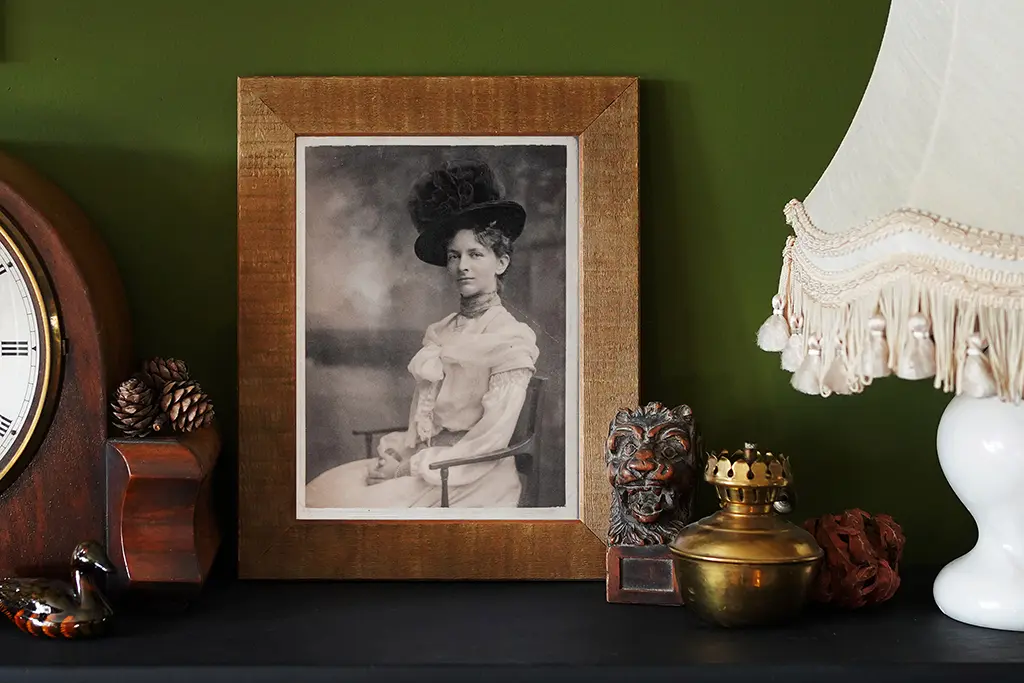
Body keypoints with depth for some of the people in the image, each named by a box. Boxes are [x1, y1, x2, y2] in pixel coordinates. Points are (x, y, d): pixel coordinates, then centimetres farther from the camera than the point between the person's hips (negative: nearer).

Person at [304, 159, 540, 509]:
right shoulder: (438, 332, 13)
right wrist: (397, 448, -4)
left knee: (350, 504, -24)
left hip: (472, 478, -7)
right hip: (422, 460, 7)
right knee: (318, 491, -13)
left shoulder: (514, 340, -9)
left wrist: (408, 467, -13)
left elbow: (488, 443, -14)